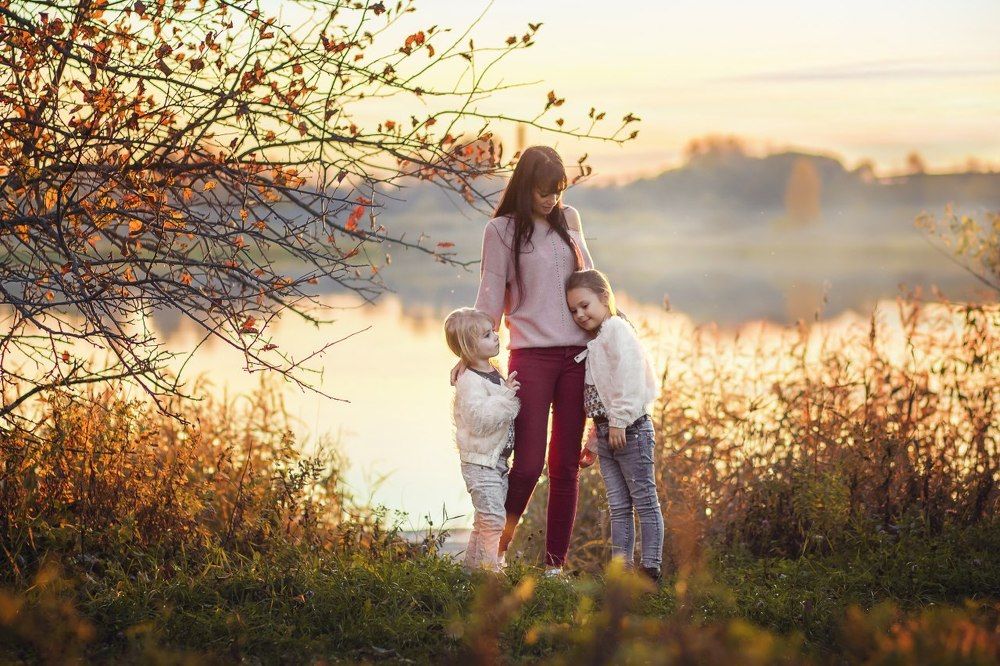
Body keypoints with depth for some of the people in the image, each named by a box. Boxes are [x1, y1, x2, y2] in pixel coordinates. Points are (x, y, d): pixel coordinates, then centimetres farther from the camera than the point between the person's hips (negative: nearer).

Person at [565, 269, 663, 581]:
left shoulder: (617, 330, -11)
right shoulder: (595, 340, 18)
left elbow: (629, 378, -21)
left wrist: (620, 421, -22)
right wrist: (598, 431, 18)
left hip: (630, 430, -9)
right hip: (606, 432, 9)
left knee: (645, 502, -2)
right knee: (618, 506, 10)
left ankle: (651, 567, 1)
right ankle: (621, 566, 14)